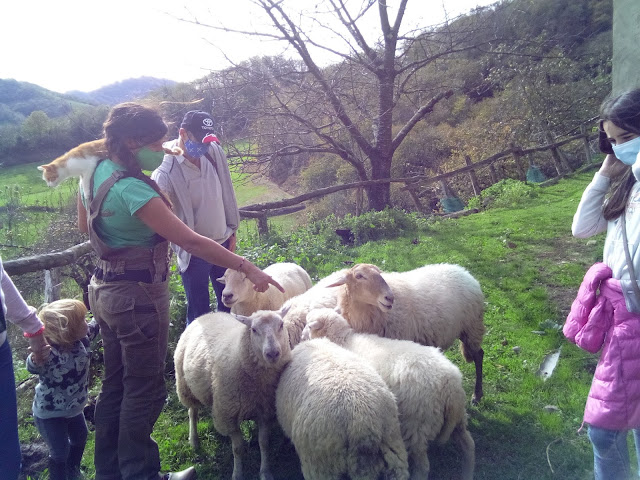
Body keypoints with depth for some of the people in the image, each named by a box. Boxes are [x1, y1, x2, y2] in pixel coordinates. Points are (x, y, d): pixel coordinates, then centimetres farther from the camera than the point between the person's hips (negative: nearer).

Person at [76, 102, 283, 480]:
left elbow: (85, 224, 18)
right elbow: (189, 241, -31)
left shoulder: (94, 173, 1)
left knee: (115, 384, 21)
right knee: (145, 390, 8)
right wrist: (247, 268, -30)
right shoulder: (132, 190, -26)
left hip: (104, 290, 9)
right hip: (139, 296, -9)